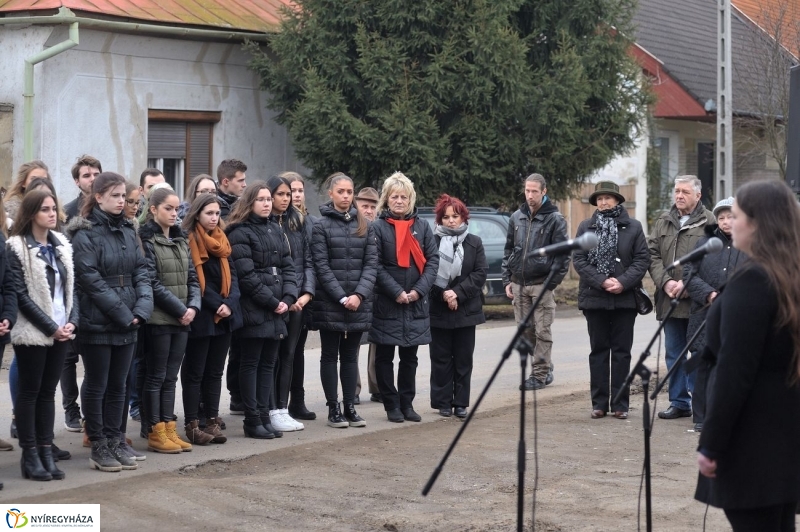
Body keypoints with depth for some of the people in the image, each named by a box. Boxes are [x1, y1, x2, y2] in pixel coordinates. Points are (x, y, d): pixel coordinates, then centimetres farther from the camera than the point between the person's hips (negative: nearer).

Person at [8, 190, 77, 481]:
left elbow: (71, 287, 12)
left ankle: (46, 451, 13)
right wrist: (51, 327, -14)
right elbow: (20, 295, -13)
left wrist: (72, 321, -3)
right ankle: (30, 455, 5)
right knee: (30, 392, 1)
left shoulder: (61, 245, 11)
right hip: (33, 333, -6)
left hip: (62, 332, 6)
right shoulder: (17, 247, -8)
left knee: (48, 392, 9)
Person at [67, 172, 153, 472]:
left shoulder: (128, 231, 11)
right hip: (97, 324, -6)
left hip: (127, 324, 6)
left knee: (118, 386, 12)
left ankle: (113, 442, 19)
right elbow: (91, 280, -16)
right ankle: (98, 448, 10)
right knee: (97, 387, 3)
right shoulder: (85, 234, -10)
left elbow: (141, 271, 7)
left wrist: (142, 308, -9)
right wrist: (124, 314, -16)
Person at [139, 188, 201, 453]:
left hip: (182, 320, 6)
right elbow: (152, 283, -14)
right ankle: (155, 433, 5)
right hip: (159, 319, -6)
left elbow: (192, 277, 13)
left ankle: (169, 429, 14)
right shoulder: (146, 240, -8)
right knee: (156, 376, 0)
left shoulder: (180, 240, 13)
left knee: (171, 377, 10)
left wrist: (193, 306, -4)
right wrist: (179, 309, -13)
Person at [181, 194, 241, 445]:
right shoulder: (189, 241, -9)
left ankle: (213, 421, 16)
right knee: (195, 372, 0)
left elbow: (231, 274, 9)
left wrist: (230, 303, -7)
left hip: (225, 315, 7)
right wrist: (216, 305, -18)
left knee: (215, 371, 11)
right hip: (201, 316, -7)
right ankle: (192, 425, 4)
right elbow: (193, 280, -15)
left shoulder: (222, 241, 13)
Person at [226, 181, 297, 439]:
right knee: (250, 364, -1)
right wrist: (272, 301, -13)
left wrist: (288, 298, -3)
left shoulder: (275, 230, 16)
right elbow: (247, 276, -14)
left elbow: (288, 266, 12)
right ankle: (252, 420, 2)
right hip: (253, 309, -7)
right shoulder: (240, 233, -7)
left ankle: (263, 416, 14)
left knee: (268, 364, 9)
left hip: (276, 311, 7)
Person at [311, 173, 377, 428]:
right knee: (330, 355, 4)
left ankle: (350, 406, 15)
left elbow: (371, 263, 3)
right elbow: (321, 266, -8)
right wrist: (342, 297, -15)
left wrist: (359, 294, -11)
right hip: (329, 303, -3)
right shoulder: (322, 225, -3)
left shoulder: (364, 225, 8)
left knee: (350, 356, 10)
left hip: (359, 304, 3)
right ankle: (333, 408, 8)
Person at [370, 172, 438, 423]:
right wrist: (397, 292, -16)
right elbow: (376, 265, -9)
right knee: (385, 356, 3)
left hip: (416, 302, 3)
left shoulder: (422, 226, 7)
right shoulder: (378, 227, -5)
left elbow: (432, 260, 3)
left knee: (409, 356, 10)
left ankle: (407, 403, 18)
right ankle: (392, 405, 11)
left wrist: (419, 290, -9)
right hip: (386, 302, -3)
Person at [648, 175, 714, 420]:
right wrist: (665, 282, -7)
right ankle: (679, 402, 19)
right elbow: (652, 254, 8)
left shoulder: (709, 222, -4)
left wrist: (687, 284, -16)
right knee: (674, 353, 11)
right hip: (669, 300, 5)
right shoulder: (663, 222, 13)